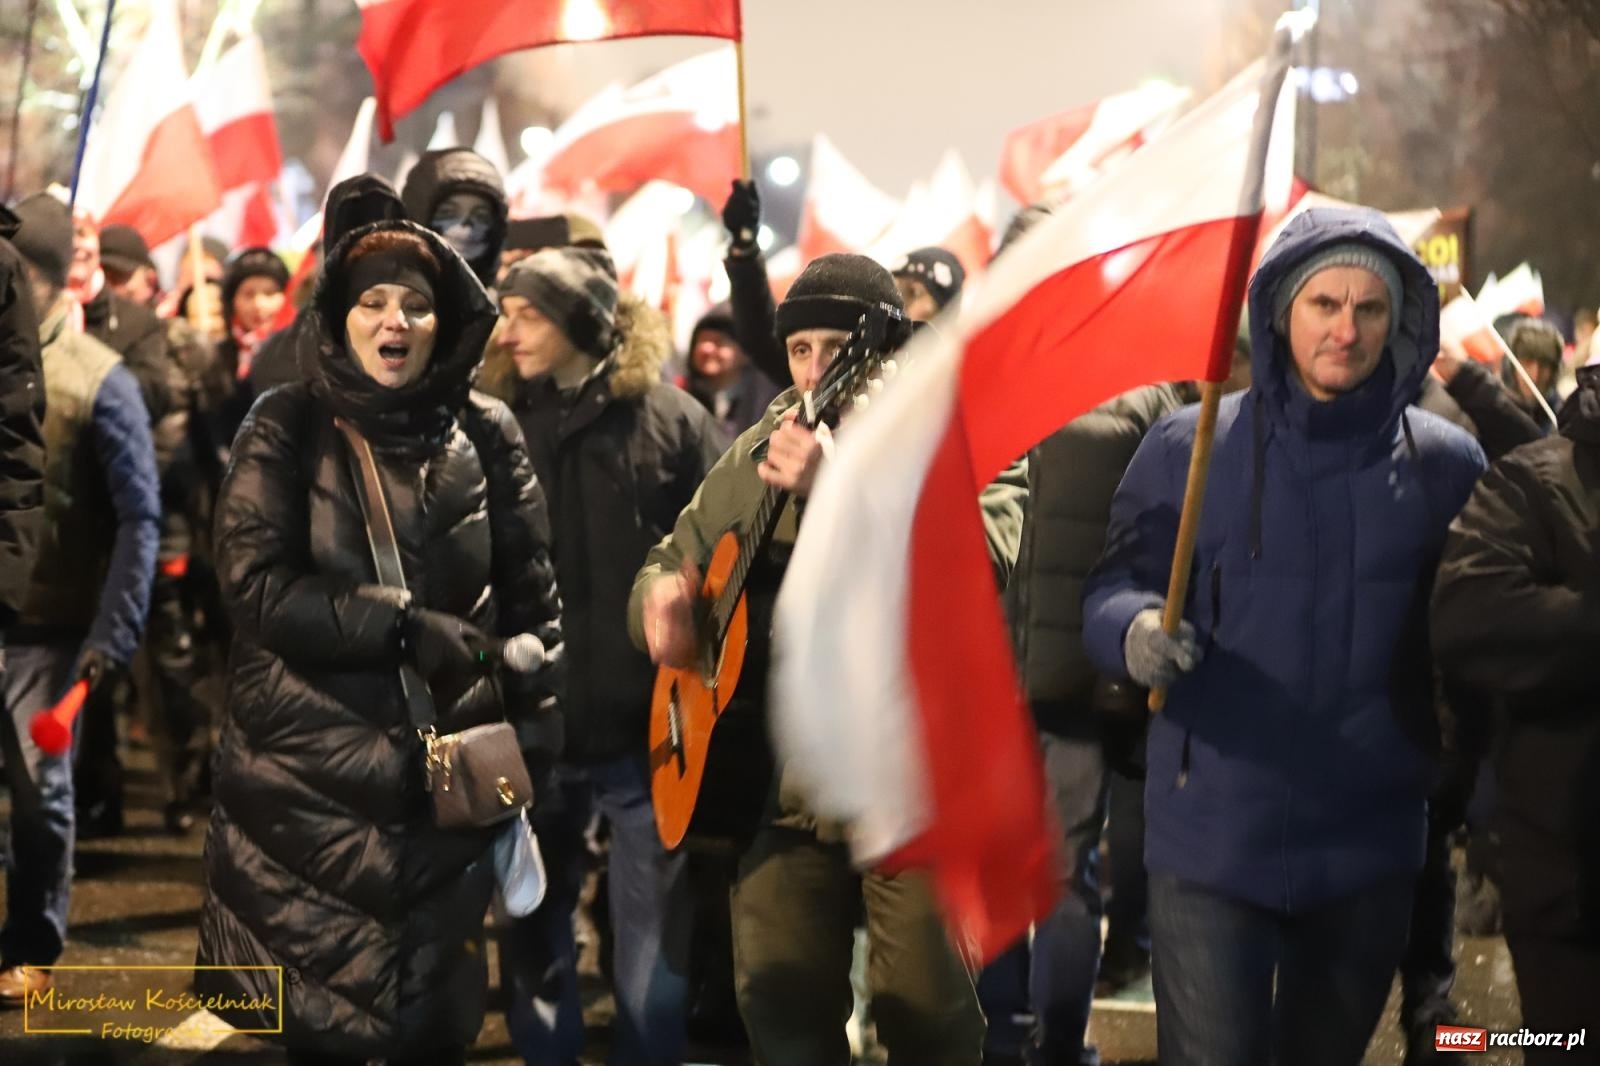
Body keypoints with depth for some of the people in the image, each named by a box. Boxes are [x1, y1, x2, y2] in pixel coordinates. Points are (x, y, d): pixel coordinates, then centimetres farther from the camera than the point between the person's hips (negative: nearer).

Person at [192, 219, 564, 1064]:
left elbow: (531, 599, 9)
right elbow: (255, 584, -12)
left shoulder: (485, 437, 5)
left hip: (443, 779, 2)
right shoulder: (287, 429, -1)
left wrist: (527, 738, 3)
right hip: (309, 775, -2)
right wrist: (406, 628, -17)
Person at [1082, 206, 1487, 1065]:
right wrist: (1134, 630, -22)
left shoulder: (1444, 464, 4)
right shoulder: (1188, 445, 0)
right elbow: (1111, 590, 0)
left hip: (1370, 846, 2)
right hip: (1211, 840, -2)